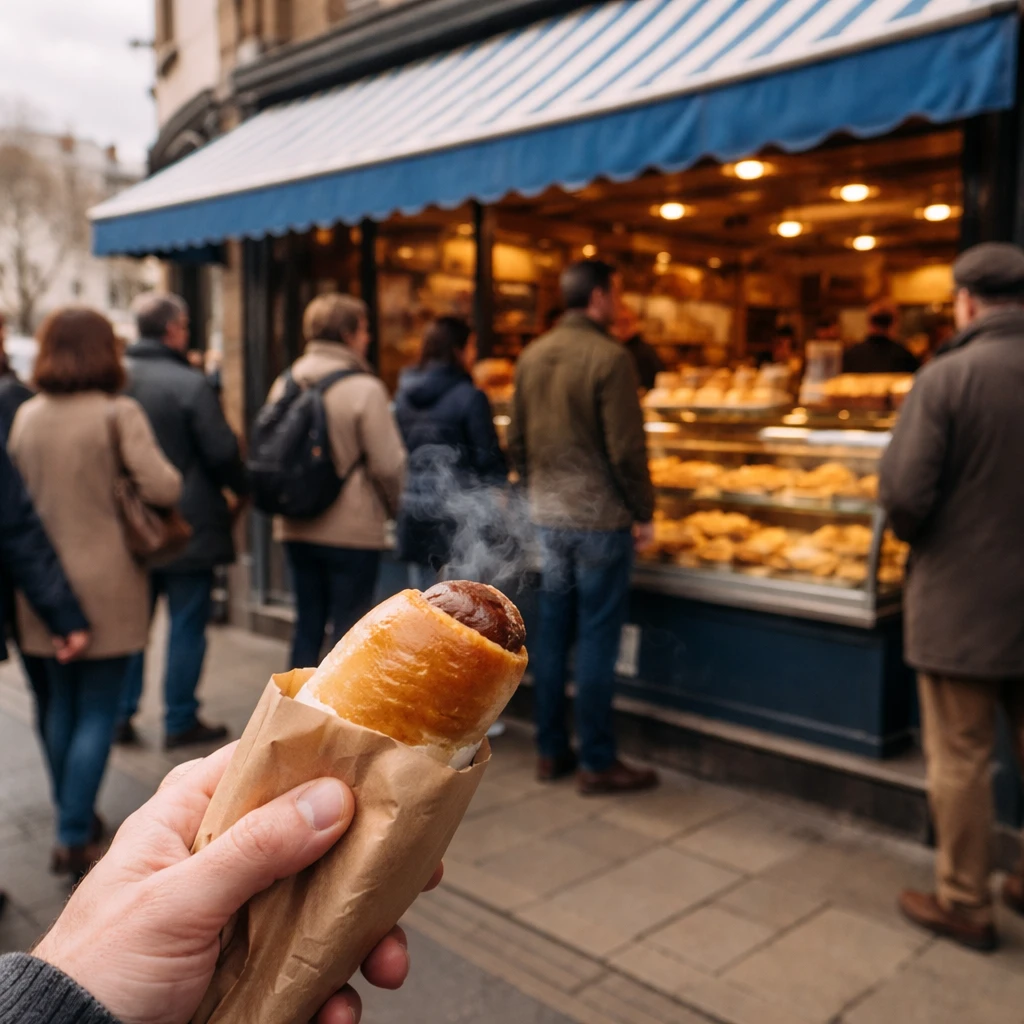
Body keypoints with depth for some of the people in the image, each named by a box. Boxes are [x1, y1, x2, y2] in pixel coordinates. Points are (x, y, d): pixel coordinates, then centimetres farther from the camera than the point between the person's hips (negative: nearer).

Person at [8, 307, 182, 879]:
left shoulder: (25, 416, 4)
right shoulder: (118, 413, -11)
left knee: (62, 705, 18)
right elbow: (163, 489, -18)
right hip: (108, 585, -5)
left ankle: (71, 822, 30)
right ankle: (76, 840, 5)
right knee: (98, 713, 4)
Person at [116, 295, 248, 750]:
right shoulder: (190, 384, -16)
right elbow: (222, 452, -15)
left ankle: (121, 715, 22)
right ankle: (180, 721, 12)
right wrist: (244, 489, 3)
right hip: (188, 524, -5)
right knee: (187, 623, 5)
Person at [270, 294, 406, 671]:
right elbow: (387, 463, -14)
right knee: (349, 630, 4)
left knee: (307, 626, 16)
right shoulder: (364, 388, -14)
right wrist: (392, 507, 3)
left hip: (298, 528, 6)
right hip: (353, 530, -6)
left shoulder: (284, 385, 4)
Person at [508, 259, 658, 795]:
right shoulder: (609, 357, -13)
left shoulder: (531, 357, 8)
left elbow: (516, 442, 12)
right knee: (596, 640, 1)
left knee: (550, 632, 12)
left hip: (546, 515, 7)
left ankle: (551, 751, 22)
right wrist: (643, 512, -5)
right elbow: (626, 448, -15)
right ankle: (597, 762, 10)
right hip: (601, 517, -6)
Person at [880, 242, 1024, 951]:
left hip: (962, 601, -5)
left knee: (961, 759, 8)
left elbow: (903, 494, -19)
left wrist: (917, 534, 3)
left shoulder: (949, 376, -15)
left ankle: (964, 903, 22)